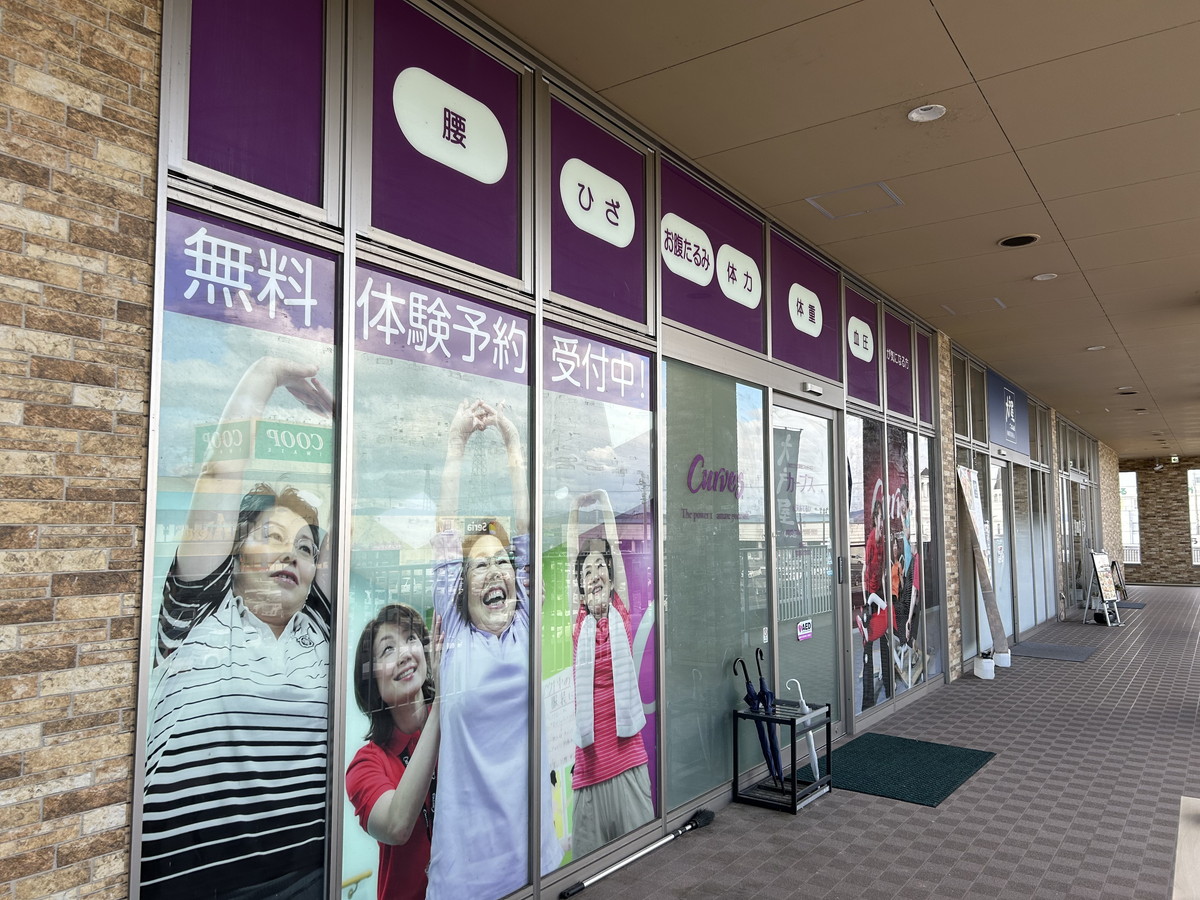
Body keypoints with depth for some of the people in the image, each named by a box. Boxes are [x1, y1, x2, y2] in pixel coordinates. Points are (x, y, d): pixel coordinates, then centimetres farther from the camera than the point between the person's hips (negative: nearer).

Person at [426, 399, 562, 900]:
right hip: (466, 819, -2)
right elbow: (446, 538, -4)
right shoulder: (455, 635, -1)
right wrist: (457, 445, -5)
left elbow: (526, 533, 0)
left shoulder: (527, 626, 4)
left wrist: (513, 446, 0)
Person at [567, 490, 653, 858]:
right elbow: (571, 557, 7)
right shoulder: (579, 620, 7)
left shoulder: (621, 609, 7)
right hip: (590, 749, 0)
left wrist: (603, 503, 8)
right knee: (589, 845, 4)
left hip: (625, 741, 0)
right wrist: (574, 510, 11)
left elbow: (613, 545, 6)